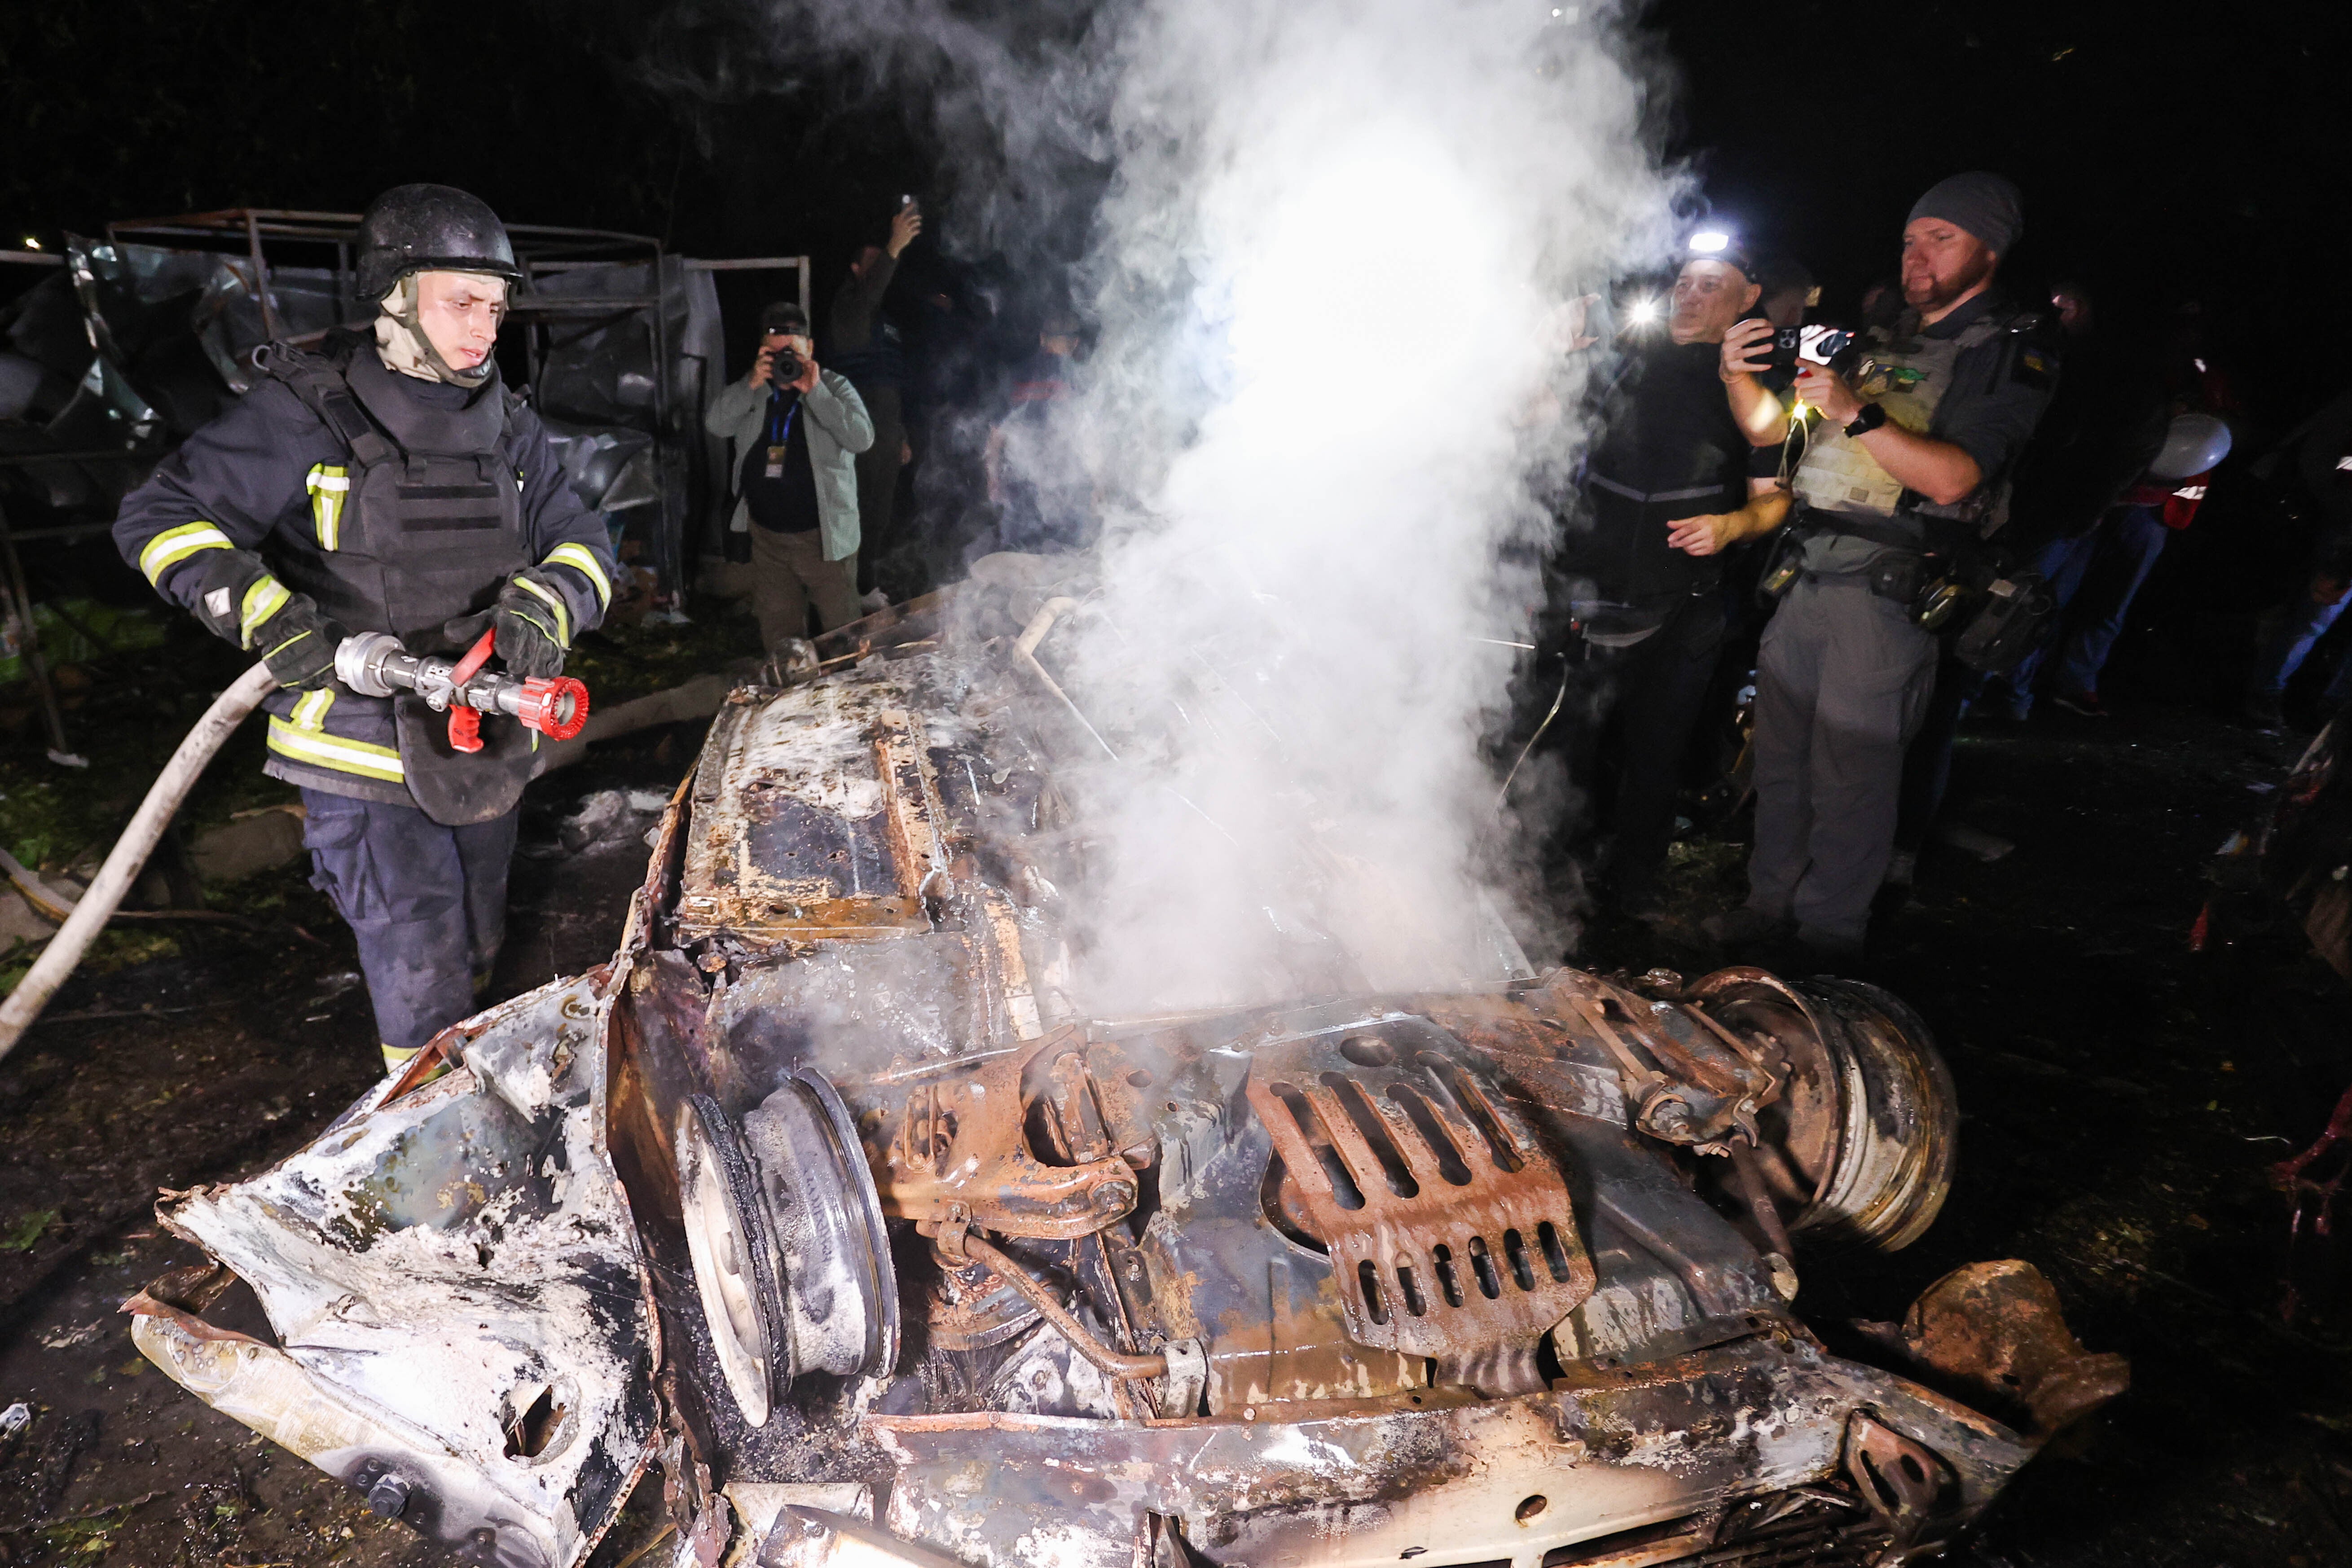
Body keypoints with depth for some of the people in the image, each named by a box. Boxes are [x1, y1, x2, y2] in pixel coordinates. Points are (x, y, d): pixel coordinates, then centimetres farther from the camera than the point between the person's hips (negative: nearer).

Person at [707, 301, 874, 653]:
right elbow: (715, 423, -6)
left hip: (824, 535, -4)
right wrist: (752, 384, -17)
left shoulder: (834, 386, -3)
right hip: (766, 535, 5)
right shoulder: (753, 392, 8)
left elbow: (862, 438, -19)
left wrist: (815, 392, -23)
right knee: (777, 631, 16)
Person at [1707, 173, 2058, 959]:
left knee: (1851, 773, -2)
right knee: (1780, 753, 11)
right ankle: (1772, 901, 25)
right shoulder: (1879, 341, 20)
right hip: (1806, 577, 7)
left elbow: (1953, 477, -17)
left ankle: (1827, 937, 11)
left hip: (1888, 592, -6)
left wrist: (1856, 413, -23)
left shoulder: (2015, 352, -1)